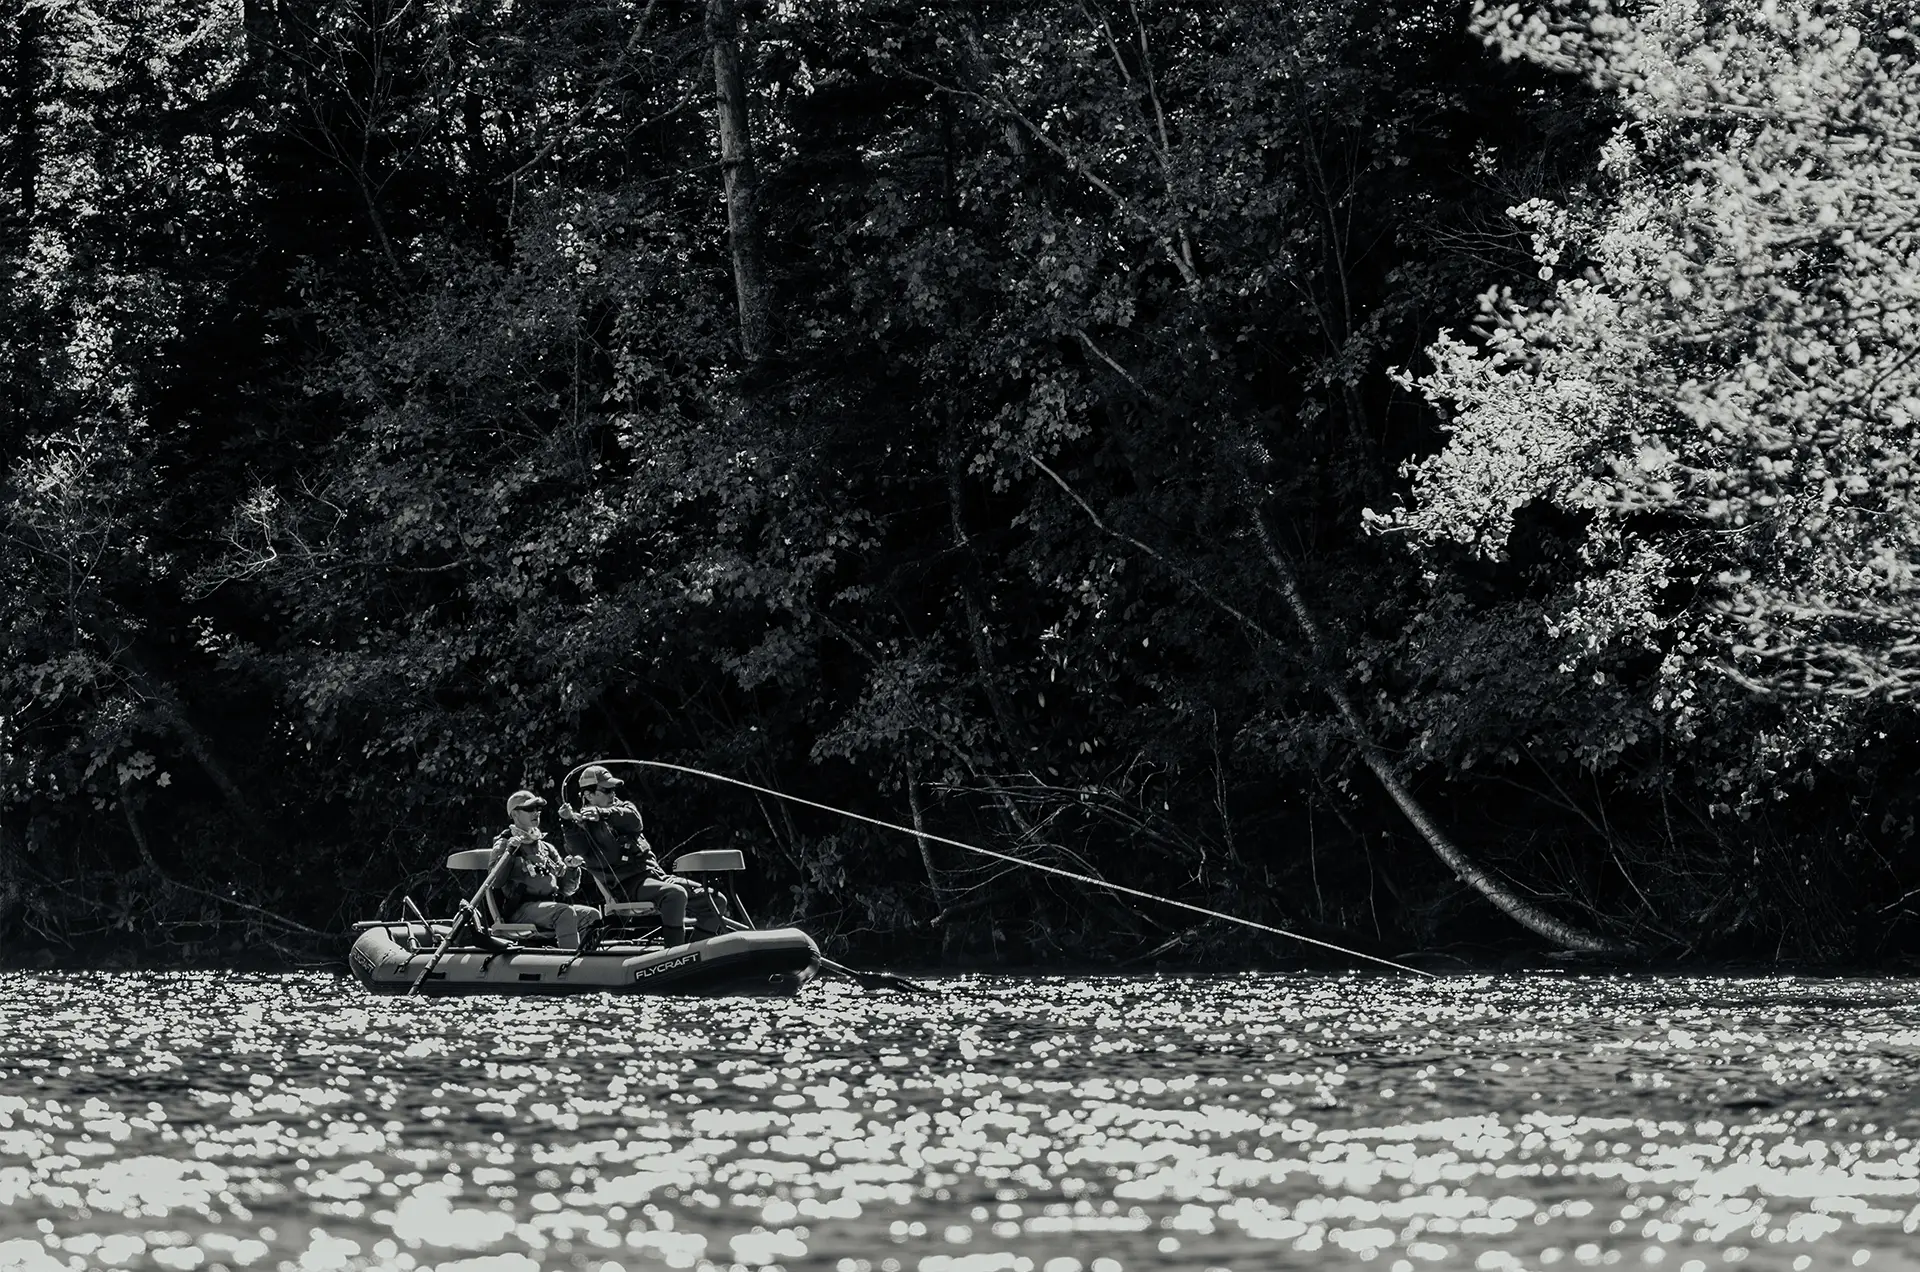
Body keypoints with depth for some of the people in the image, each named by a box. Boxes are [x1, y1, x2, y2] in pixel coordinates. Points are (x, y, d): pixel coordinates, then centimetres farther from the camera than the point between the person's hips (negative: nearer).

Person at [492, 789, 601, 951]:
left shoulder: (546, 848, 25)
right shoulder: (504, 845, 7)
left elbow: (566, 890, 21)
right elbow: (496, 882, -11)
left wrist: (572, 869, 2)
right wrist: (509, 852, -19)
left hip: (551, 904, 6)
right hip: (521, 909, -6)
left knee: (593, 915, -17)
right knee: (566, 912, -32)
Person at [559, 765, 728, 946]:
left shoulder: (623, 808, 18)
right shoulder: (584, 822, 4)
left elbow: (634, 821, -8)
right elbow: (578, 848, -18)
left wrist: (604, 814, -25)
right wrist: (569, 822, -35)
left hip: (655, 873, 7)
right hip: (627, 884, -7)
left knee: (716, 902, -1)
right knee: (675, 894, -35)